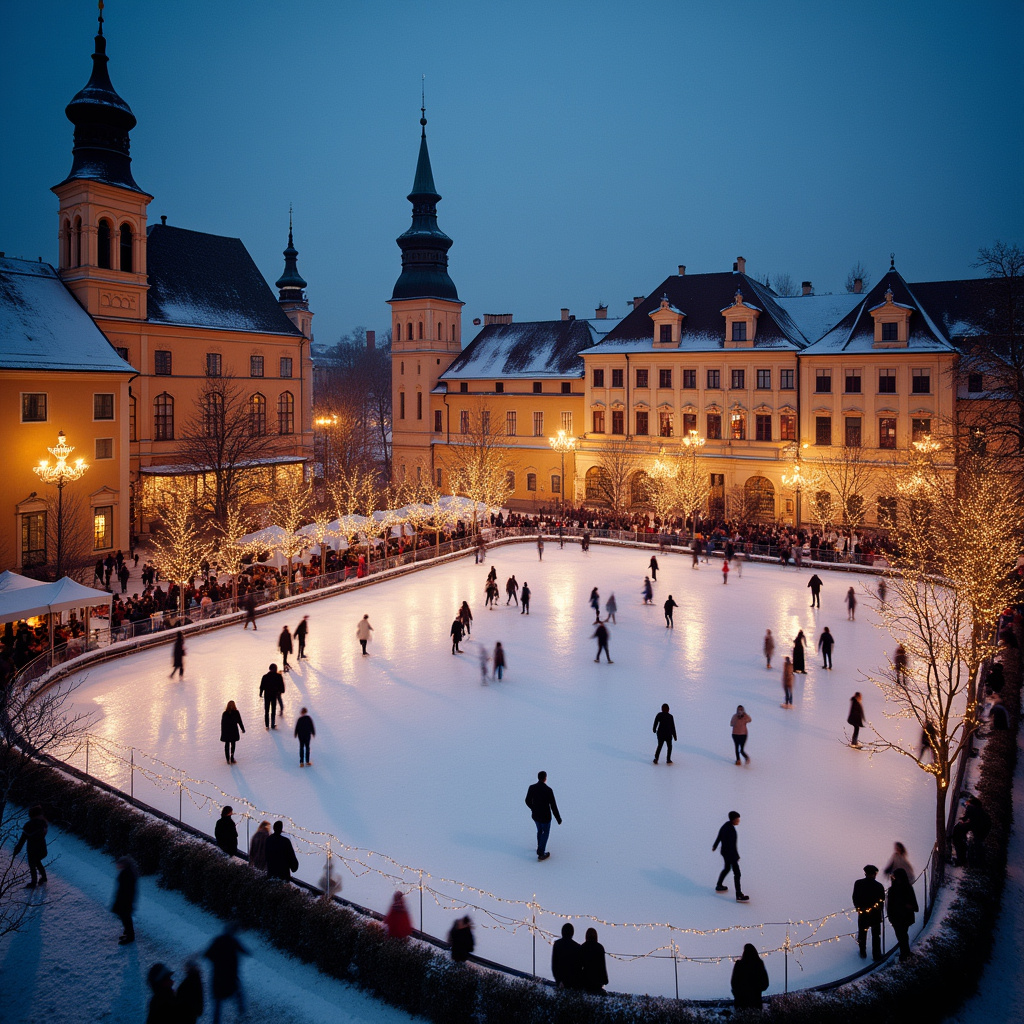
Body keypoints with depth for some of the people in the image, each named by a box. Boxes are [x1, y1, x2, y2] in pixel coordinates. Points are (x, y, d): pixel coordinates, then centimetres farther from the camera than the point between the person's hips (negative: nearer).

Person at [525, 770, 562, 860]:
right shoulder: (548, 790, -25)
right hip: (545, 816, -5)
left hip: (535, 815, 5)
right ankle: (541, 854, 20)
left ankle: (540, 848, 43)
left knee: (540, 830, 29)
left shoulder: (532, 788, -11)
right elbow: (553, 806, -20)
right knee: (545, 833, 16)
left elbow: (528, 801, 2)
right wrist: (558, 819, -8)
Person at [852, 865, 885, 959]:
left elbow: (855, 898, -3)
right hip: (876, 914, -1)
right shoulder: (879, 886, -13)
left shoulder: (858, 883, -10)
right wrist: (880, 912, 10)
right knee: (876, 936, 13)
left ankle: (863, 953, 25)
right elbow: (882, 901, -5)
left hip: (862, 913, 1)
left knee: (862, 934, 17)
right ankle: (876, 955, 17)